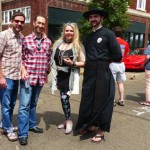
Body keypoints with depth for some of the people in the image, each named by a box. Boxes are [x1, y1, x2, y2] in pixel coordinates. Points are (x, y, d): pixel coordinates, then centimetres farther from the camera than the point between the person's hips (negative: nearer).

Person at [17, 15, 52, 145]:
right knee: (24, 105, -5)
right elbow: (21, 57, 1)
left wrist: (48, 71, 7)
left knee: (33, 103, 18)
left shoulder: (48, 42, 7)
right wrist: (23, 70, -13)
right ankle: (23, 134, 3)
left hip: (41, 77, 4)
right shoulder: (26, 39, -1)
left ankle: (31, 125, 34)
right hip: (28, 76, -3)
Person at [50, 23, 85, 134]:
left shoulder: (78, 46, -5)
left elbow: (84, 62, -6)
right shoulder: (58, 43, 8)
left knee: (64, 97, -9)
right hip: (59, 75, 5)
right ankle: (67, 120, 27)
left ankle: (69, 121, 9)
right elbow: (53, 58, 16)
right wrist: (53, 69, 7)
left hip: (70, 76, -5)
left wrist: (73, 63, -20)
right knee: (64, 97, 11)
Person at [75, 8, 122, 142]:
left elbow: (118, 56, -9)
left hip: (103, 74, -6)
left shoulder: (108, 34, -6)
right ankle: (90, 125, 29)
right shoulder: (87, 37, 14)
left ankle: (101, 131, 19)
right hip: (89, 74, 6)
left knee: (102, 101, 4)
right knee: (87, 100, 11)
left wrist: (104, 61, 1)